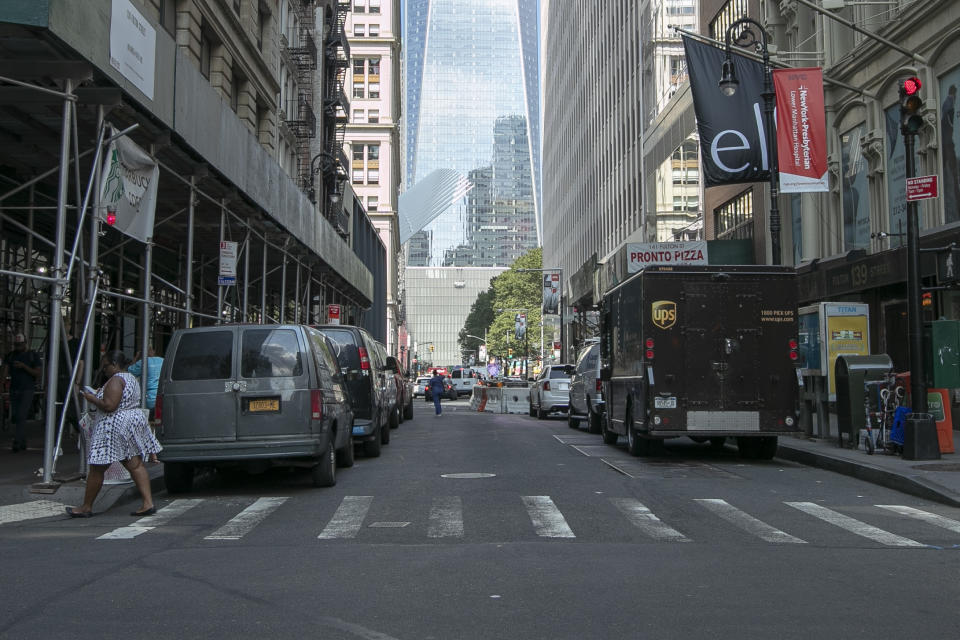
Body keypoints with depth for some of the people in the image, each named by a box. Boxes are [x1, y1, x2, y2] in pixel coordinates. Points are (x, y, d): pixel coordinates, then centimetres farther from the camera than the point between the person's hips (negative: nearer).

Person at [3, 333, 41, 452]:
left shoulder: (33, 355, -1)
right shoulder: (10, 355, 10)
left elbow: (39, 373, -6)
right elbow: (6, 371, 6)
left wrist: (24, 366, -17)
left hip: (27, 390, -5)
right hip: (14, 389, 5)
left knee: (21, 416, -14)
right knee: (15, 416, 7)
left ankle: (16, 443, -17)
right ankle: (23, 443, 17)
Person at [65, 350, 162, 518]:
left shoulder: (115, 380, -15)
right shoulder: (132, 379, 15)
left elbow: (109, 406, -23)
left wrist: (92, 399, -8)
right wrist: (100, 394, 19)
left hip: (114, 426, -10)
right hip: (134, 421, 10)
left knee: (97, 469, 3)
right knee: (136, 465, 5)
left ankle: (86, 507, 14)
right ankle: (148, 503, -3)